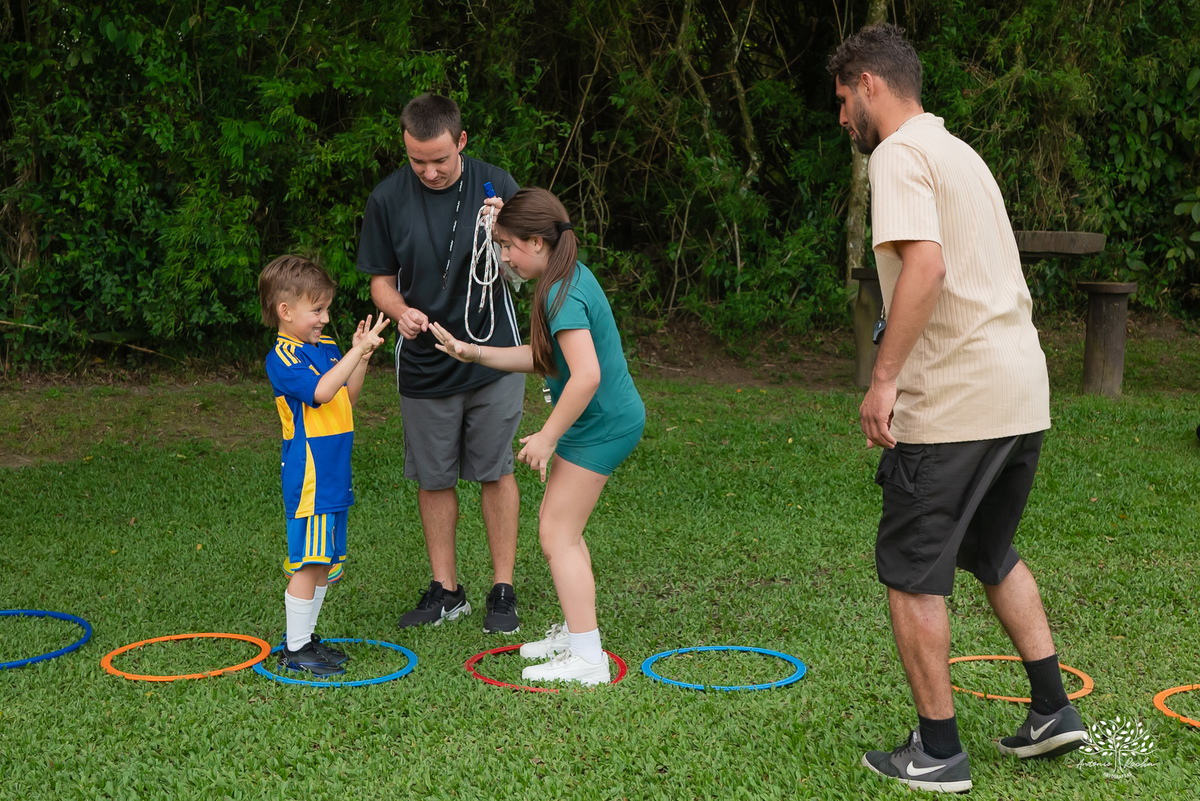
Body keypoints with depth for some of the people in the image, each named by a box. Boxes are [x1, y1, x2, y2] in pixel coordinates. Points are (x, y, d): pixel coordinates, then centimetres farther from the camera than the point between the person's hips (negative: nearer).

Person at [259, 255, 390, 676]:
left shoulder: (327, 348, 13)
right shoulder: (283, 357, -14)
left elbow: (347, 396, 18)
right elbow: (320, 391, -27)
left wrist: (361, 356, 4)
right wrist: (358, 351, -27)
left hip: (334, 475, 9)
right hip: (308, 478, -9)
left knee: (324, 561, 14)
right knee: (309, 563, -6)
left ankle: (306, 638, 25)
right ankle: (295, 648, 2)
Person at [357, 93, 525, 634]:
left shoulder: (495, 185, -5)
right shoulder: (387, 199, -4)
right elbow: (381, 280, 5)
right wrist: (403, 312, -16)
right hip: (424, 361, 1)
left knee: (495, 472, 2)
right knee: (433, 478, 7)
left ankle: (503, 589, 13)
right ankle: (445, 590, 20)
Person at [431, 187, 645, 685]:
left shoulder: (564, 294, -22)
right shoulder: (571, 278, 11)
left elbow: (586, 375, -31)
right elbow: (541, 358, 20)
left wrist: (548, 437, -23)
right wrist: (472, 353, 15)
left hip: (601, 425, -10)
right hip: (608, 420, 10)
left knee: (558, 535, -7)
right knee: (560, 527, 18)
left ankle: (587, 659, -4)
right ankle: (575, 633, 29)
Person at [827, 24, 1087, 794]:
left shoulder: (901, 154, -10)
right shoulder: (961, 151, 19)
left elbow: (925, 264, -25)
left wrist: (884, 377, -24)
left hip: (954, 399, -9)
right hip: (1023, 388, 9)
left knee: (912, 571, 2)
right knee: (992, 551, 24)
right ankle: (1053, 708, 24)